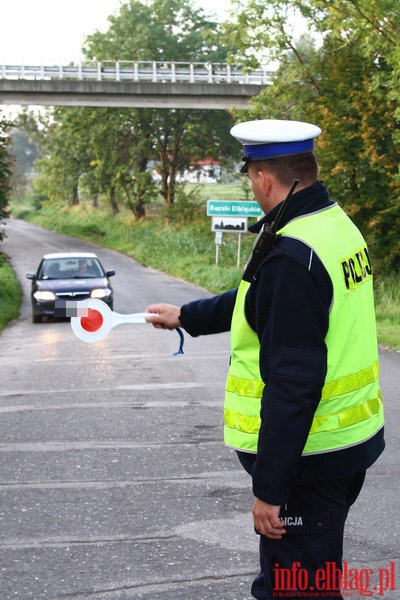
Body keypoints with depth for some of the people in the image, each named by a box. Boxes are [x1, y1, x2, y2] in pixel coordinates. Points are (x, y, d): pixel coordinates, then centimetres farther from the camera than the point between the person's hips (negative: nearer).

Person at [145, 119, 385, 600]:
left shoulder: (292, 255, -24)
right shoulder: (338, 226, 7)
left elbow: (292, 382, -27)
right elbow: (263, 300, 23)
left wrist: (269, 488, -22)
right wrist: (186, 316, 34)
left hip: (308, 458, -10)